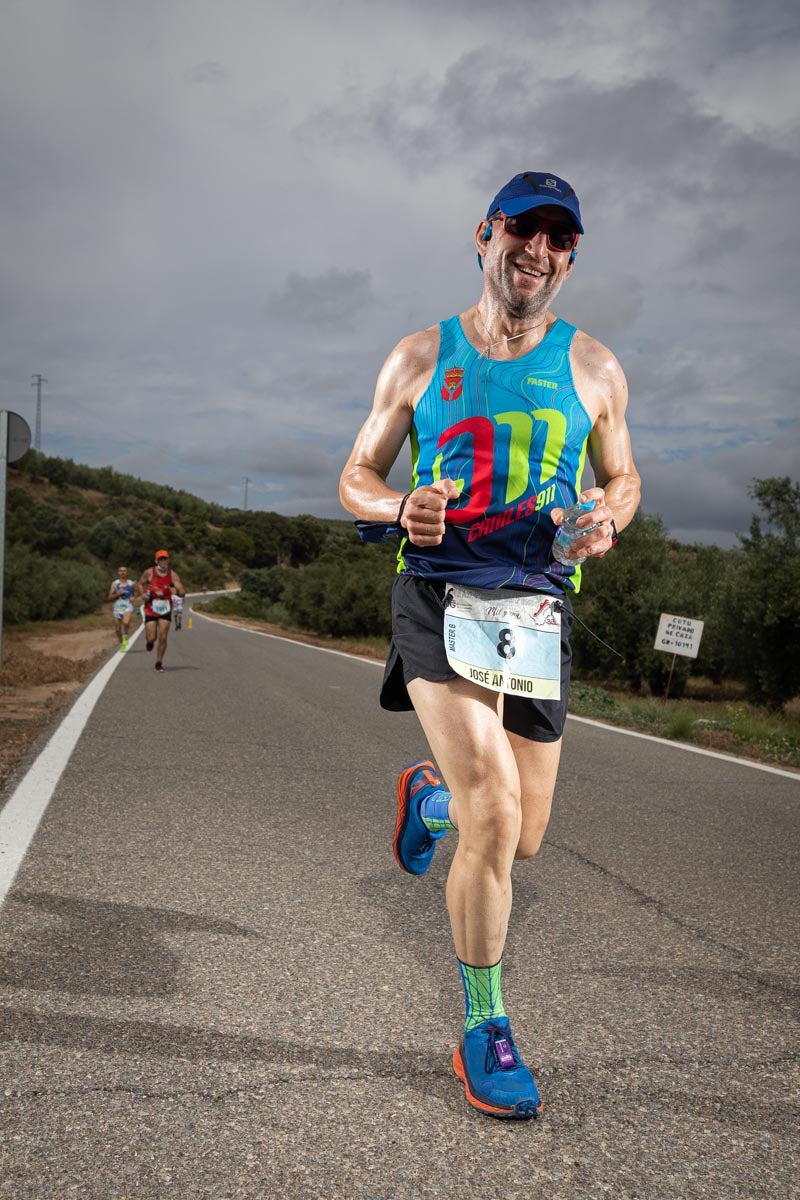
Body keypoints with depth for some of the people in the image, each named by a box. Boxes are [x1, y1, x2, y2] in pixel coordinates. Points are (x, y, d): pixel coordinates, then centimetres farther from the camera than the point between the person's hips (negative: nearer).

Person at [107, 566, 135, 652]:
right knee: (117, 629, 4)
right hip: (118, 607, 2)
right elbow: (110, 597, 5)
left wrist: (133, 597, -1)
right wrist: (118, 594, -13)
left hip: (128, 606, -2)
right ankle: (122, 643, 27)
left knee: (126, 622, -30)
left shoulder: (131, 583, 4)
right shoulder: (115, 583, 5)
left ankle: (125, 636, -2)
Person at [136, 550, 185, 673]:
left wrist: (177, 591, -31)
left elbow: (183, 592, -8)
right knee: (151, 638, -2)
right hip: (151, 609, -1)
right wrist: (142, 594, -9)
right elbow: (140, 584, 10)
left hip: (165, 610, 1)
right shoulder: (149, 573, -5)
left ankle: (159, 662, 12)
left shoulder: (172, 574, -4)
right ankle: (149, 641, 37)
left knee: (163, 638, -5)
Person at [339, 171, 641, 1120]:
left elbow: (622, 478, 18)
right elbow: (356, 479, 10)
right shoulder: (420, 357, 6)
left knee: (521, 837, 10)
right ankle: (484, 1030, 8)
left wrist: (606, 519, -7)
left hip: (538, 606, 3)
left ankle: (429, 794, 46)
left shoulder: (592, 368, 9)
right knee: (493, 819, -16)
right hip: (439, 596, -2)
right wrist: (401, 509, -14)